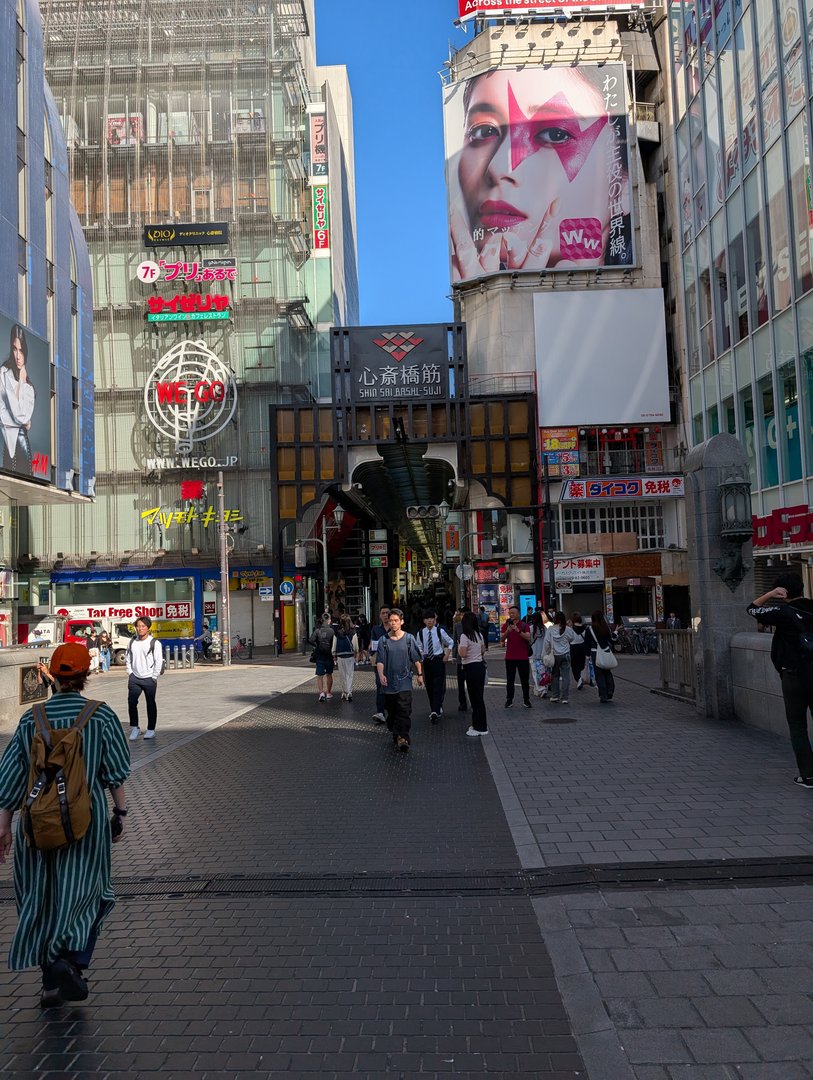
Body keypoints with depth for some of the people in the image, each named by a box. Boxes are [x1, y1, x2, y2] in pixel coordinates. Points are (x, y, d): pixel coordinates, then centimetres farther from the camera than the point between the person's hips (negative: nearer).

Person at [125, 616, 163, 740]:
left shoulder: (154, 643, -8)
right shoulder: (132, 642, 6)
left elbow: (159, 661, -9)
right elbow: (128, 658, 15)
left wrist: (154, 677, -9)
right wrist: (130, 673, 5)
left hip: (149, 679, -3)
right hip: (134, 678, 3)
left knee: (150, 704, 7)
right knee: (131, 702, -5)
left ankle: (151, 730, 17)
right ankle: (134, 728, 7)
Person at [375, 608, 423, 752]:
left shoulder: (409, 638, 0)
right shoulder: (383, 640, 1)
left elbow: (416, 658, 7)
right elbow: (380, 661, -3)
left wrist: (420, 674, 7)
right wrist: (381, 675, -18)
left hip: (404, 682, -2)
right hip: (389, 682, 2)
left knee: (404, 710, -11)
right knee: (391, 710, 11)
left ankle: (402, 737, -13)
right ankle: (393, 732, 27)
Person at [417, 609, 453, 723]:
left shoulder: (440, 631, -6)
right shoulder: (421, 633, 0)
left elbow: (450, 643, 9)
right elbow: (419, 648, 14)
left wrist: (447, 655, 0)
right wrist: (421, 653, -6)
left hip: (438, 660, -3)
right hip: (427, 661, 3)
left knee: (438, 686, -12)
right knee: (429, 687, 9)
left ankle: (435, 712, -19)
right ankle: (436, 709, 24)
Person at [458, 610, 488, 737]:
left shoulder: (464, 636, -17)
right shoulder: (479, 635, 6)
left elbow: (462, 653, -23)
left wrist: (458, 648, -3)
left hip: (471, 668, -8)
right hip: (480, 665, 8)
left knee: (475, 697, 0)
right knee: (479, 696, 15)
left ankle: (480, 727, 6)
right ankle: (478, 725, 25)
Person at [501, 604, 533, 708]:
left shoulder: (524, 625, -2)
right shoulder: (506, 625, 4)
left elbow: (528, 638, -18)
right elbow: (502, 639, -8)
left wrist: (518, 631, -31)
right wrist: (508, 631, -27)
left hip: (523, 657, -2)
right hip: (510, 657, 2)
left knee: (525, 680, 5)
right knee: (510, 680, 7)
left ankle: (526, 700, 12)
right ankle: (509, 700, 13)